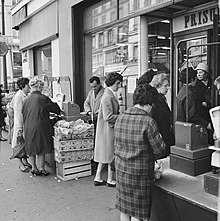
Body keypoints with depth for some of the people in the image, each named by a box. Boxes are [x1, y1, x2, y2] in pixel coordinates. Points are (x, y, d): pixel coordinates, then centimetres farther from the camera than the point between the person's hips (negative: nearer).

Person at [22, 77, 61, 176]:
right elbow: (55, 108, -1)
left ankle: (34, 168, 23)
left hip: (28, 128, 5)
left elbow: (23, 114, 9)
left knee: (31, 148, 13)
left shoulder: (27, 99, 3)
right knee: (41, 149, 6)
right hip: (40, 127, -5)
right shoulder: (43, 98, -12)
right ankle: (41, 168, 13)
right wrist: (59, 110, 20)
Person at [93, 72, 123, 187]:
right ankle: (110, 180, 17)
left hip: (104, 129, 10)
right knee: (111, 155, 4)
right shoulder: (108, 96, -19)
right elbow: (108, 117, -24)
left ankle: (98, 178, 24)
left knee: (104, 154, 16)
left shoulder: (110, 94, 12)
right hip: (108, 129, -10)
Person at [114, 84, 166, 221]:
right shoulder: (148, 122, -19)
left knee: (124, 209, 19)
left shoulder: (120, 118, 1)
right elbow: (159, 149, -12)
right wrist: (159, 138, 8)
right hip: (140, 172, -6)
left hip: (121, 169, 6)